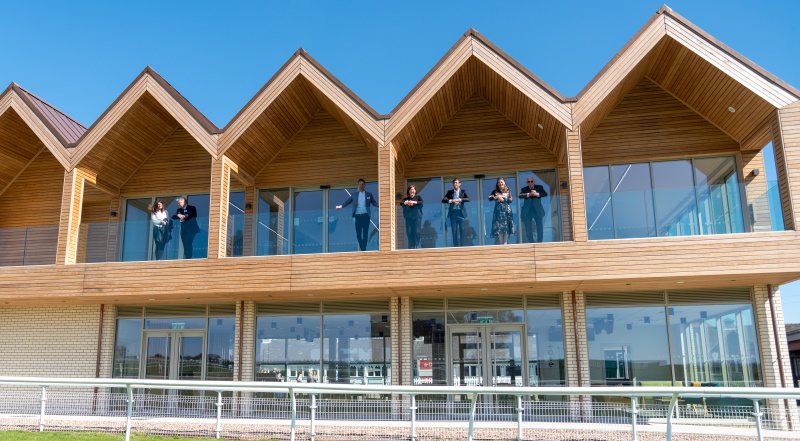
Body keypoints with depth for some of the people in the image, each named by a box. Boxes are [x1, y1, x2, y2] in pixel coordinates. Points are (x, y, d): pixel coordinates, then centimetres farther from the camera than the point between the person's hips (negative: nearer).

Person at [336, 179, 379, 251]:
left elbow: (374, 202, 6)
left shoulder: (369, 194, 10)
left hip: (365, 216, -1)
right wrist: (340, 206, 0)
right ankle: (362, 249, 14)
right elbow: (347, 202, 12)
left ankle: (364, 249, 1)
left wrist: (378, 205, -14)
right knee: (358, 234, 1)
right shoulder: (354, 195, 13)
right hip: (358, 216, 2)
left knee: (365, 233, -4)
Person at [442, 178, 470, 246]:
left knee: (462, 230, 1)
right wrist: (451, 201, -19)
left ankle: (462, 245, 7)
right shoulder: (450, 192, 8)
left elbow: (468, 199, -10)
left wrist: (459, 200, -22)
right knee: (454, 231, 1)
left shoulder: (463, 191, 6)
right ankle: (455, 246, 5)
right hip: (453, 212, 1)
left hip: (461, 212, -1)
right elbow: (443, 200, -3)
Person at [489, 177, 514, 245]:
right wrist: (496, 197, -21)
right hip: (498, 211, -1)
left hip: (507, 211, 1)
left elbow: (511, 199, -1)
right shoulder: (495, 192, 10)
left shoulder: (508, 191, 12)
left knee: (506, 228, -2)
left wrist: (503, 198, -7)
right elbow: (490, 198, -5)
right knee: (498, 228, -6)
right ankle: (499, 244, -3)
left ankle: (505, 244, 3)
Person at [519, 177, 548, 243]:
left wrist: (537, 194, -24)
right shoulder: (524, 189, 4)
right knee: (528, 229, 3)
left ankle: (539, 242, 9)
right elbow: (520, 195, -14)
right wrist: (529, 194, -27)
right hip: (527, 212, 0)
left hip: (538, 211, 0)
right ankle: (530, 242, 12)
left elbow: (545, 194, -9)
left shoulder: (539, 187, 6)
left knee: (540, 228, 0)